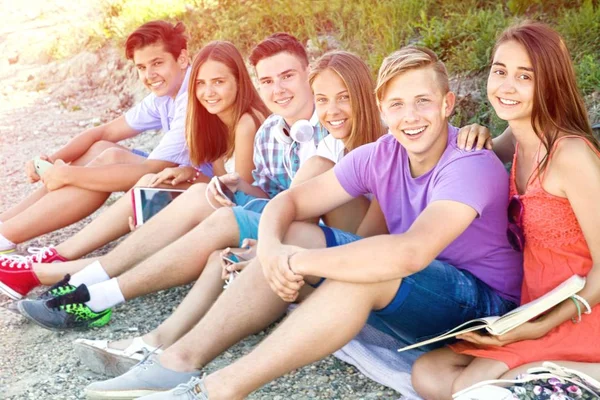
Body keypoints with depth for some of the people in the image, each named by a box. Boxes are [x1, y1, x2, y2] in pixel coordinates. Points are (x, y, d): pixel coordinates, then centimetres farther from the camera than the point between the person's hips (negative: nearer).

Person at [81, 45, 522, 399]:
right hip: (408, 291, 6)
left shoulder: (471, 166, -24)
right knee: (296, 236, -9)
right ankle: (182, 361, -13)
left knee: (364, 275, -35)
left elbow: (412, 253, -41)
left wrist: (300, 262, -39)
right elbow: (290, 201, -4)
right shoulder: (380, 156, -4)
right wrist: (271, 247, -28)